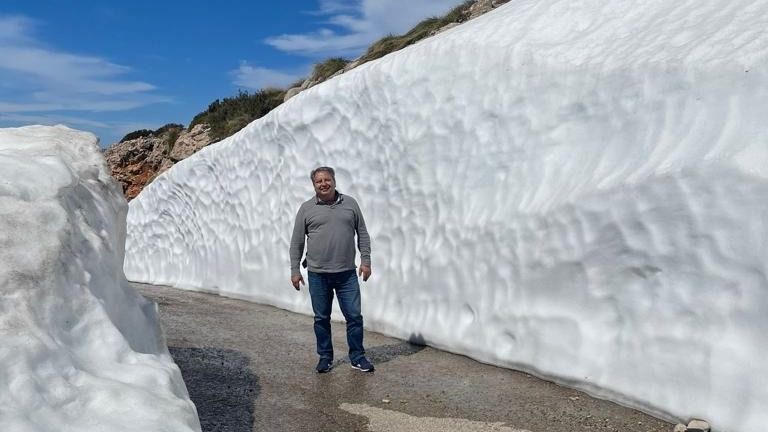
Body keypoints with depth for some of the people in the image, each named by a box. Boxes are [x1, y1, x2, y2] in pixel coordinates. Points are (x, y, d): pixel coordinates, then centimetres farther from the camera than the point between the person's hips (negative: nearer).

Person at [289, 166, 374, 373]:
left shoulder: (350, 203, 5)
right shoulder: (306, 208, 2)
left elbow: (363, 234, 9)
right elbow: (296, 242, 4)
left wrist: (365, 260, 2)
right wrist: (295, 270, 1)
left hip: (347, 273, 1)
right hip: (317, 275, 0)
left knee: (354, 316, 3)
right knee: (321, 318, 9)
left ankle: (357, 357, 18)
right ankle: (325, 357, 24)